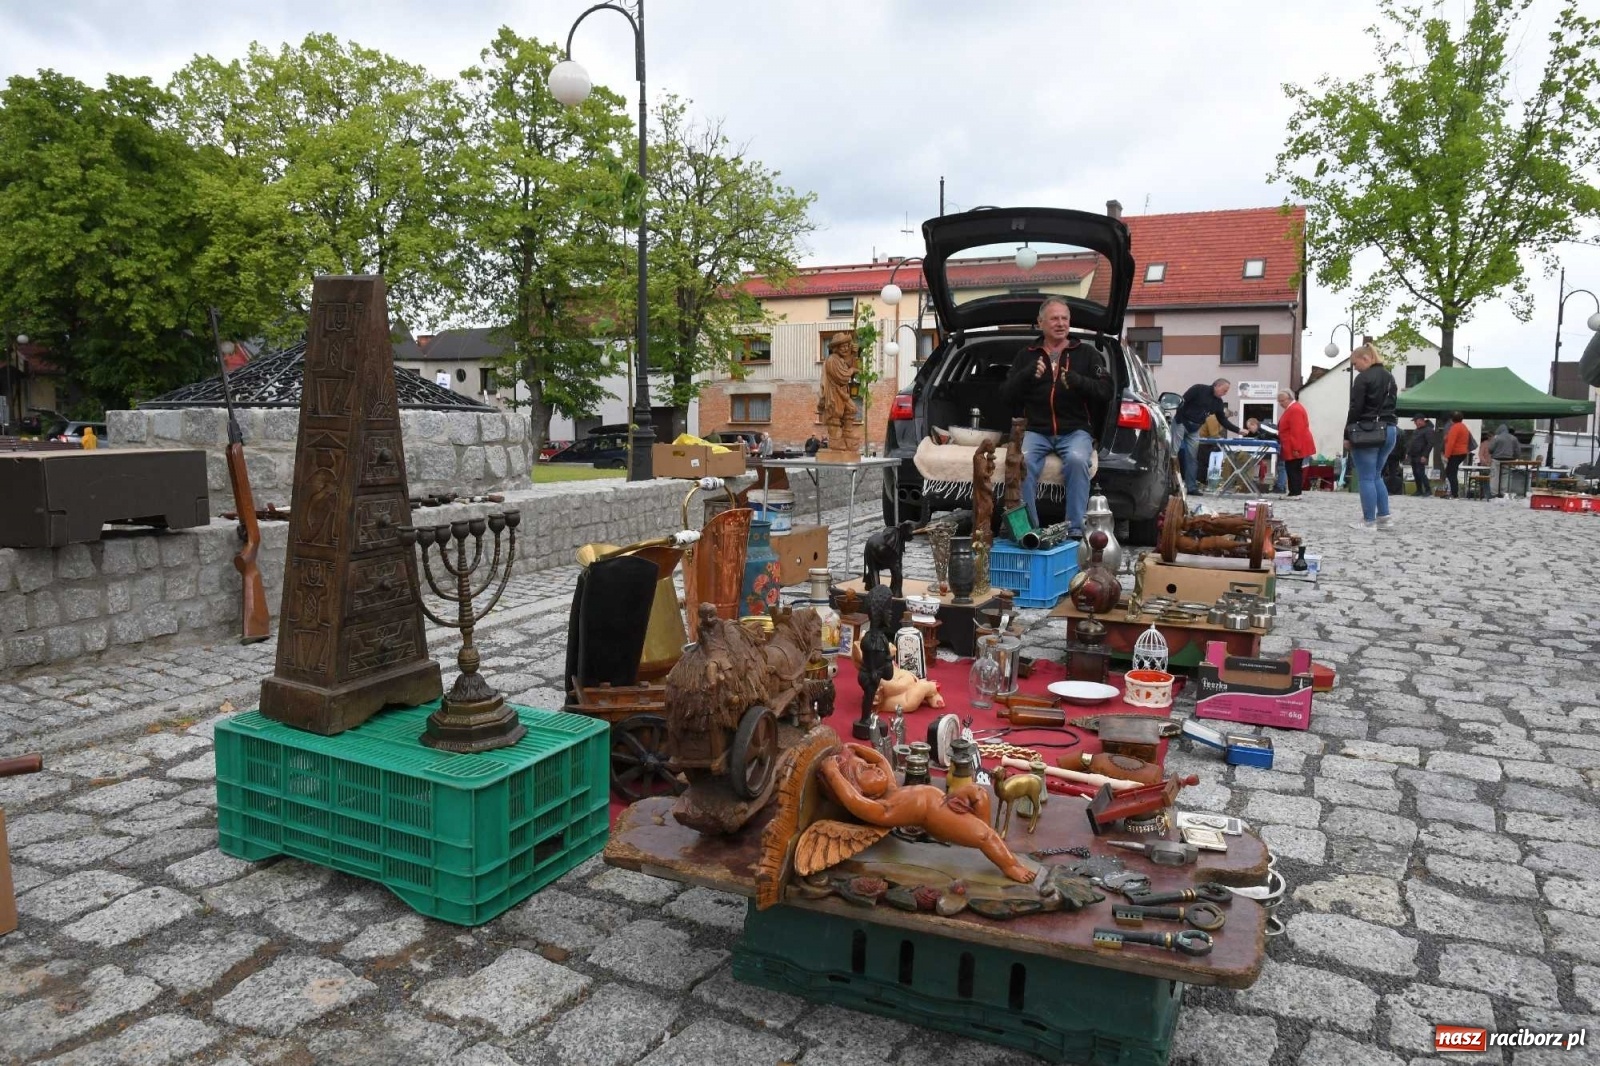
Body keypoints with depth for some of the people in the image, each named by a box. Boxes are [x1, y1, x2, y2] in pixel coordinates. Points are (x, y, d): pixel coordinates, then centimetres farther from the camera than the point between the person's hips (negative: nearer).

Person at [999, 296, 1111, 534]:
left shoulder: (1086, 354, 12)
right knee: (1022, 462, -32)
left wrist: (1078, 381, -19)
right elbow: (1005, 395, 7)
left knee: (1077, 459, -34)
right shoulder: (1026, 356, 15)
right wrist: (1026, 375, -13)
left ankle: (1075, 530, -28)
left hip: (1075, 430, -1)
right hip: (1036, 431, 1)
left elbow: (1106, 391, 2)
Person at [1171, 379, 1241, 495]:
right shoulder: (1199, 389, -11)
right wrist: (1178, 420, -21)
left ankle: (1190, 487, 5)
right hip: (1181, 423, -7)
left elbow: (1223, 421, 14)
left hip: (1194, 429, 7)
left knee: (1191, 457, 3)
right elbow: (1182, 402, -15)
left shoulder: (1218, 403, 9)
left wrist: (1238, 430, 8)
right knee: (1173, 451, -11)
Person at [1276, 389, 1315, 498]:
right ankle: (1295, 493, 12)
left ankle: (1295, 493, -8)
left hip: (1294, 449, -10)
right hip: (1293, 448, 10)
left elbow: (1297, 431, -22)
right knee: (1294, 470, 10)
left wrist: (1296, 448, -24)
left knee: (1293, 470, -9)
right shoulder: (1292, 408, 17)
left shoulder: (1295, 410, -17)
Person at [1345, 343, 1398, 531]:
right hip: (1389, 430, 8)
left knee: (1366, 478, -3)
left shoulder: (1363, 378, -11)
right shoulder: (1389, 377, 16)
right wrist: (1386, 424, 17)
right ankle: (1383, 517, 13)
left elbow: (1355, 409, -13)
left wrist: (1347, 435, -9)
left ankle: (1369, 522, -3)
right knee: (1376, 476, 16)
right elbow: (1391, 404, 17)